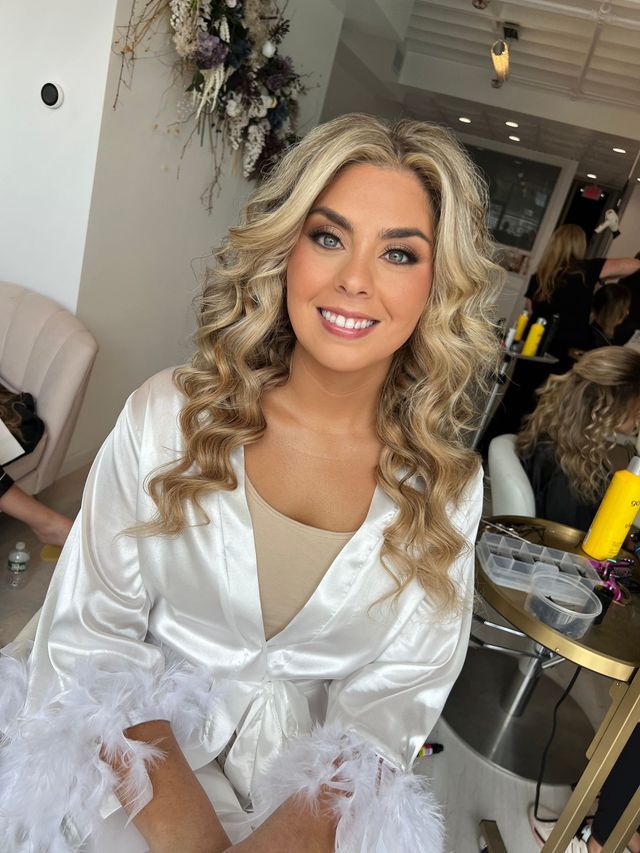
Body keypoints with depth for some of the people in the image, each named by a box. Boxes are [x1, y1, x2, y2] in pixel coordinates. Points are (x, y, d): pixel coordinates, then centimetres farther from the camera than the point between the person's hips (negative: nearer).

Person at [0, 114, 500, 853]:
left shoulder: (447, 482, -8)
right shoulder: (170, 416, -12)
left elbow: (397, 693, -5)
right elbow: (89, 633, -8)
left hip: (306, 771, 1)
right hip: (143, 749, 0)